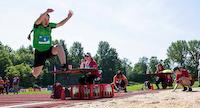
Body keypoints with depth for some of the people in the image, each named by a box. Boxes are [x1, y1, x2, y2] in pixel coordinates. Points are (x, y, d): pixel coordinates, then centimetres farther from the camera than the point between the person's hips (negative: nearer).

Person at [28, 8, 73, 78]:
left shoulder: (50, 26, 1)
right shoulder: (37, 26, -10)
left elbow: (60, 24, 8)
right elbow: (39, 20, -31)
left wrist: (68, 18, -4)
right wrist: (46, 12, -46)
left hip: (49, 50, 2)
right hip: (39, 52, -2)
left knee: (59, 47, -31)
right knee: (36, 74, 2)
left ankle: (64, 66, -28)